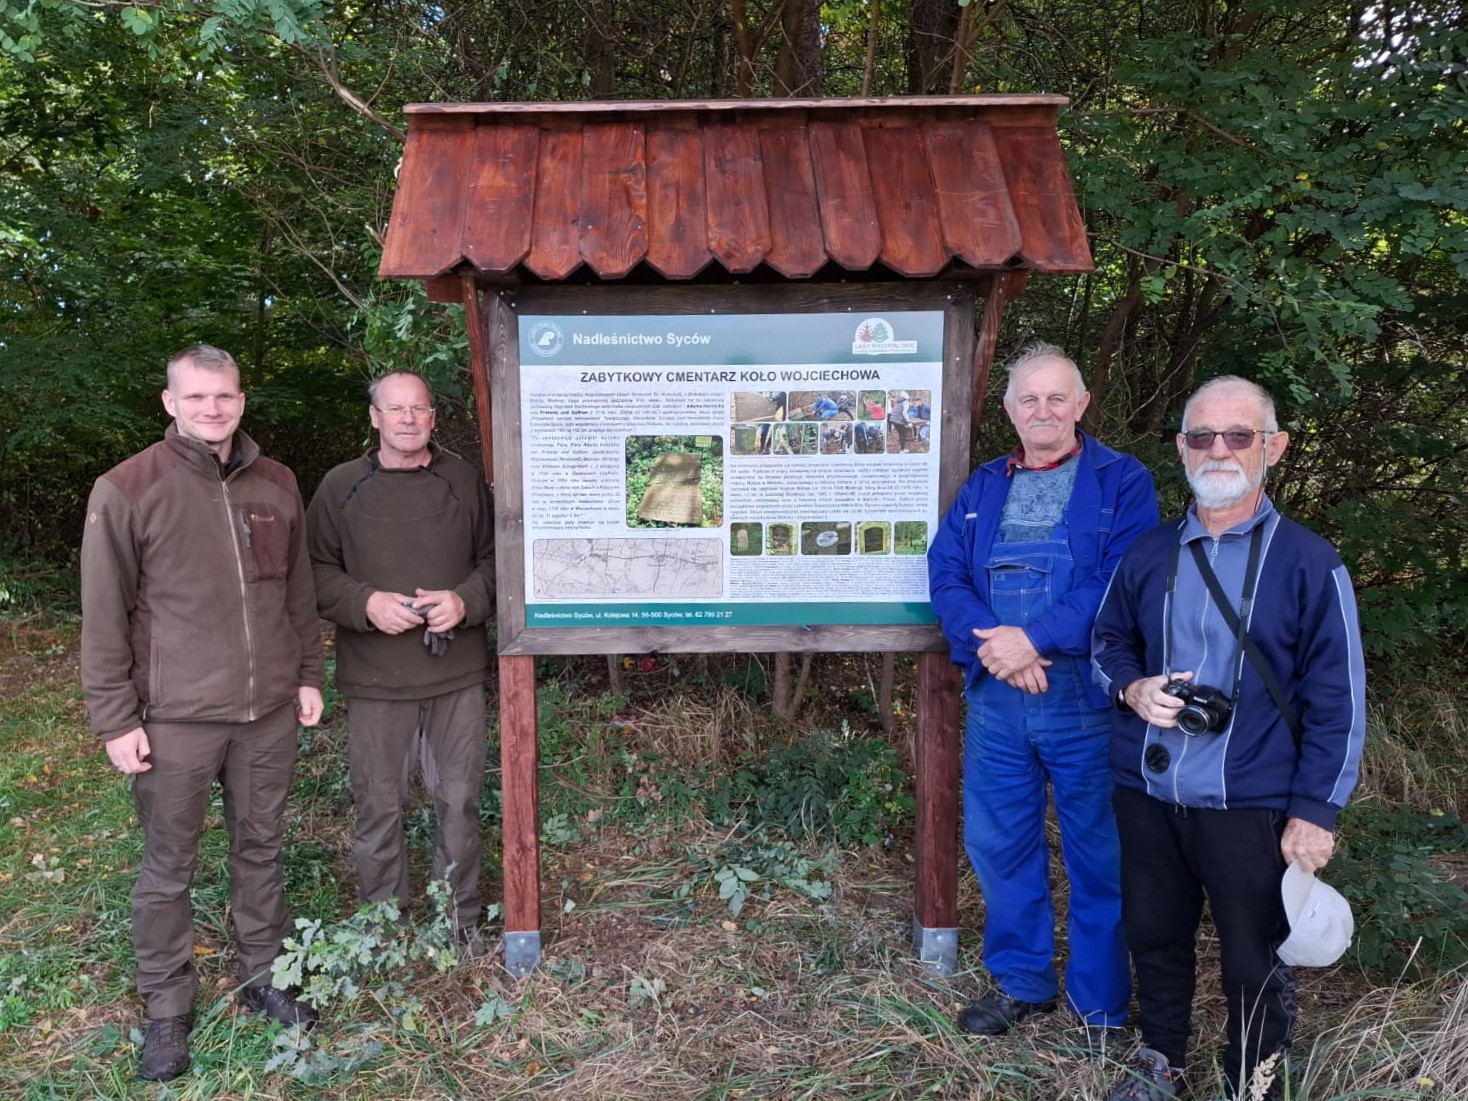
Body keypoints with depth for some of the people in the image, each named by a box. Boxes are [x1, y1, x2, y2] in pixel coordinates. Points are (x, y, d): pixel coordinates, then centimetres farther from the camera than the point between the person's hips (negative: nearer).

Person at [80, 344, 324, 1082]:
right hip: (175, 718, -3)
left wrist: (308, 676, 11)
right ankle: (167, 1006, 27)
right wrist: (115, 719, -7)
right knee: (168, 867, 10)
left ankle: (263, 975, 33)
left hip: (270, 711, 4)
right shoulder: (127, 490, -8)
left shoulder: (276, 484, 5)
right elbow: (104, 618, -6)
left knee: (260, 850, 16)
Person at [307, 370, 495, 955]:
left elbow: (494, 560, 8)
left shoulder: (465, 480, 4)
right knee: (378, 807, 8)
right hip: (376, 681, -1)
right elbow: (316, 572, 3)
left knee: (459, 802, 10)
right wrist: (366, 603, -14)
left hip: (458, 672, 1)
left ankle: (462, 919, 29)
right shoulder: (341, 486, 1)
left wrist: (466, 600, -11)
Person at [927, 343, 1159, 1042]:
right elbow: (945, 577, 1)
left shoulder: (1122, 482, -1)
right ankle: (1021, 983, 33)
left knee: (1099, 854, 8)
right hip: (995, 700, 4)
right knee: (997, 845, 13)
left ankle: (1100, 1004, 27)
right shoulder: (982, 488, 11)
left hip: (1087, 697, -4)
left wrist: (1034, 639, -21)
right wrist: (993, 646, -16)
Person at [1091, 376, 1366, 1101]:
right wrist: (1132, 687, -6)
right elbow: (1108, 641, 15)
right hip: (1146, 796, 4)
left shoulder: (1309, 564, -7)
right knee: (1153, 938, 18)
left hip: (1251, 806, -3)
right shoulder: (1148, 554, 3)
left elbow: (1336, 702, -6)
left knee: (1253, 965, 11)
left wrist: (1314, 812, -9)